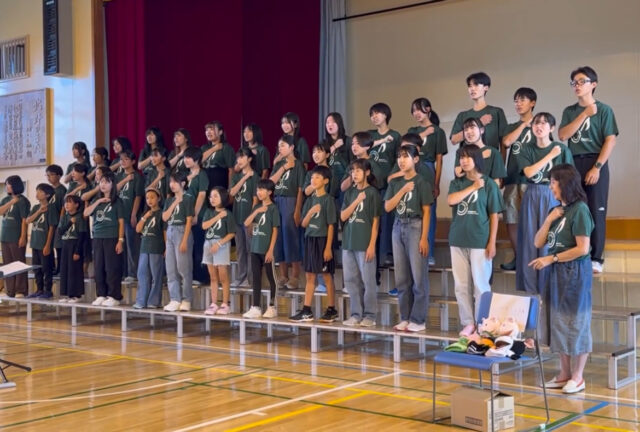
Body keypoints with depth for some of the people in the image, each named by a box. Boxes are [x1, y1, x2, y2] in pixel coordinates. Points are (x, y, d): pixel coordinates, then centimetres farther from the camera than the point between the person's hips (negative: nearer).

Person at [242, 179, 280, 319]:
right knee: (255, 278, 7)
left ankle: (272, 307, 11)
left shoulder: (273, 208, -6)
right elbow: (246, 224, 4)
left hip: (267, 249, -6)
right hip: (255, 248, 6)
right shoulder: (257, 207, 12)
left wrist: (271, 250, -13)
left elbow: (275, 231, -8)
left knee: (271, 278, 3)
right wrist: (256, 212, -9)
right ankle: (255, 308, 11)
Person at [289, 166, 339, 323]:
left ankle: (332, 310, 11)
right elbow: (304, 224, 8)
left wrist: (328, 247, -13)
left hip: (322, 240, -6)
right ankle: (306, 311, 10)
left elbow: (331, 225, -9)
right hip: (310, 239, 6)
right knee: (310, 276, 7)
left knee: (326, 275, 2)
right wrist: (310, 212, -11)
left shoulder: (328, 200, -7)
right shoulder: (310, 200, 10)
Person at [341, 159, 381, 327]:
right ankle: (355, 314, 16)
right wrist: (356, 201, -7)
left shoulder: (372, 192, -2)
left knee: (368, 281, -1)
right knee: (351, 280, 7)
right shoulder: (350, 192, 13)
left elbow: (375, 221, -5)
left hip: (365, 244, -5)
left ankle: (369, 315, 6)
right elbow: (343, 216, 6)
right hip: (348, 243, 5)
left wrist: (372, 245, -10)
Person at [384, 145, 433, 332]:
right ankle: (405, 318, 15)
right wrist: (402, 190, -8)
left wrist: (424, 238, -11)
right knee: (401, 278, 7)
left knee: (419, 276, -5)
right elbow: (387, 207, 3)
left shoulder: (421, 183, -3)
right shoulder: (395, 183, 12)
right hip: (398, 227, 5)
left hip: (415, 227, -5)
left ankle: (418, 320, 0)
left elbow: (426, 212, -5)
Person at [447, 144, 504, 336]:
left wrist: (492, 242, -5)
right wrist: (473, 187, -10)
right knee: (461, 285, 7)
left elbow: (494, 215, 0)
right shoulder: (457, 182, 10)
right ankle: (468, 322, 16)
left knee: (480, 285, -1)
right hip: (458, 240, 4)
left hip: (480, 241, -4)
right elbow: (451, 200, -11)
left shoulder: (488, 183, 0)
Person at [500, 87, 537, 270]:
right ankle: (517, 257, 14)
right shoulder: (511, 127, 18)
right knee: (511, 219, 4)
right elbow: (506, 142, -3)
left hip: (531, 179, -4)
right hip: (512, 178, 5)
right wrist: (524, 124, 0)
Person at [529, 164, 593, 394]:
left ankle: (577, 377, 11)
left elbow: (582, 249, -17)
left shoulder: (579, 210, -13)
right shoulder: (557, 210, 10)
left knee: (576, 322, 1)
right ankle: (564, 373, 22)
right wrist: (549, 220, -5)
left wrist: (551, 259, -13)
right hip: (557, 272, 8)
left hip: (575, 272, -8)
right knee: (559, 322, 12)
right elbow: (538, 242, 9)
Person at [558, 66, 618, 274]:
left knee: (596, 212, -1)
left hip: (595, 164, -3)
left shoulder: (604, 109, 1)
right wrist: (585, 114, -9)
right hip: (573, 165, 3)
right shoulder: (569, 111, 12)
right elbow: (563, 135, -3)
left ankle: (595, 258, 4)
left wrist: (597, 167, -14)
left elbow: (610, 140, -6)